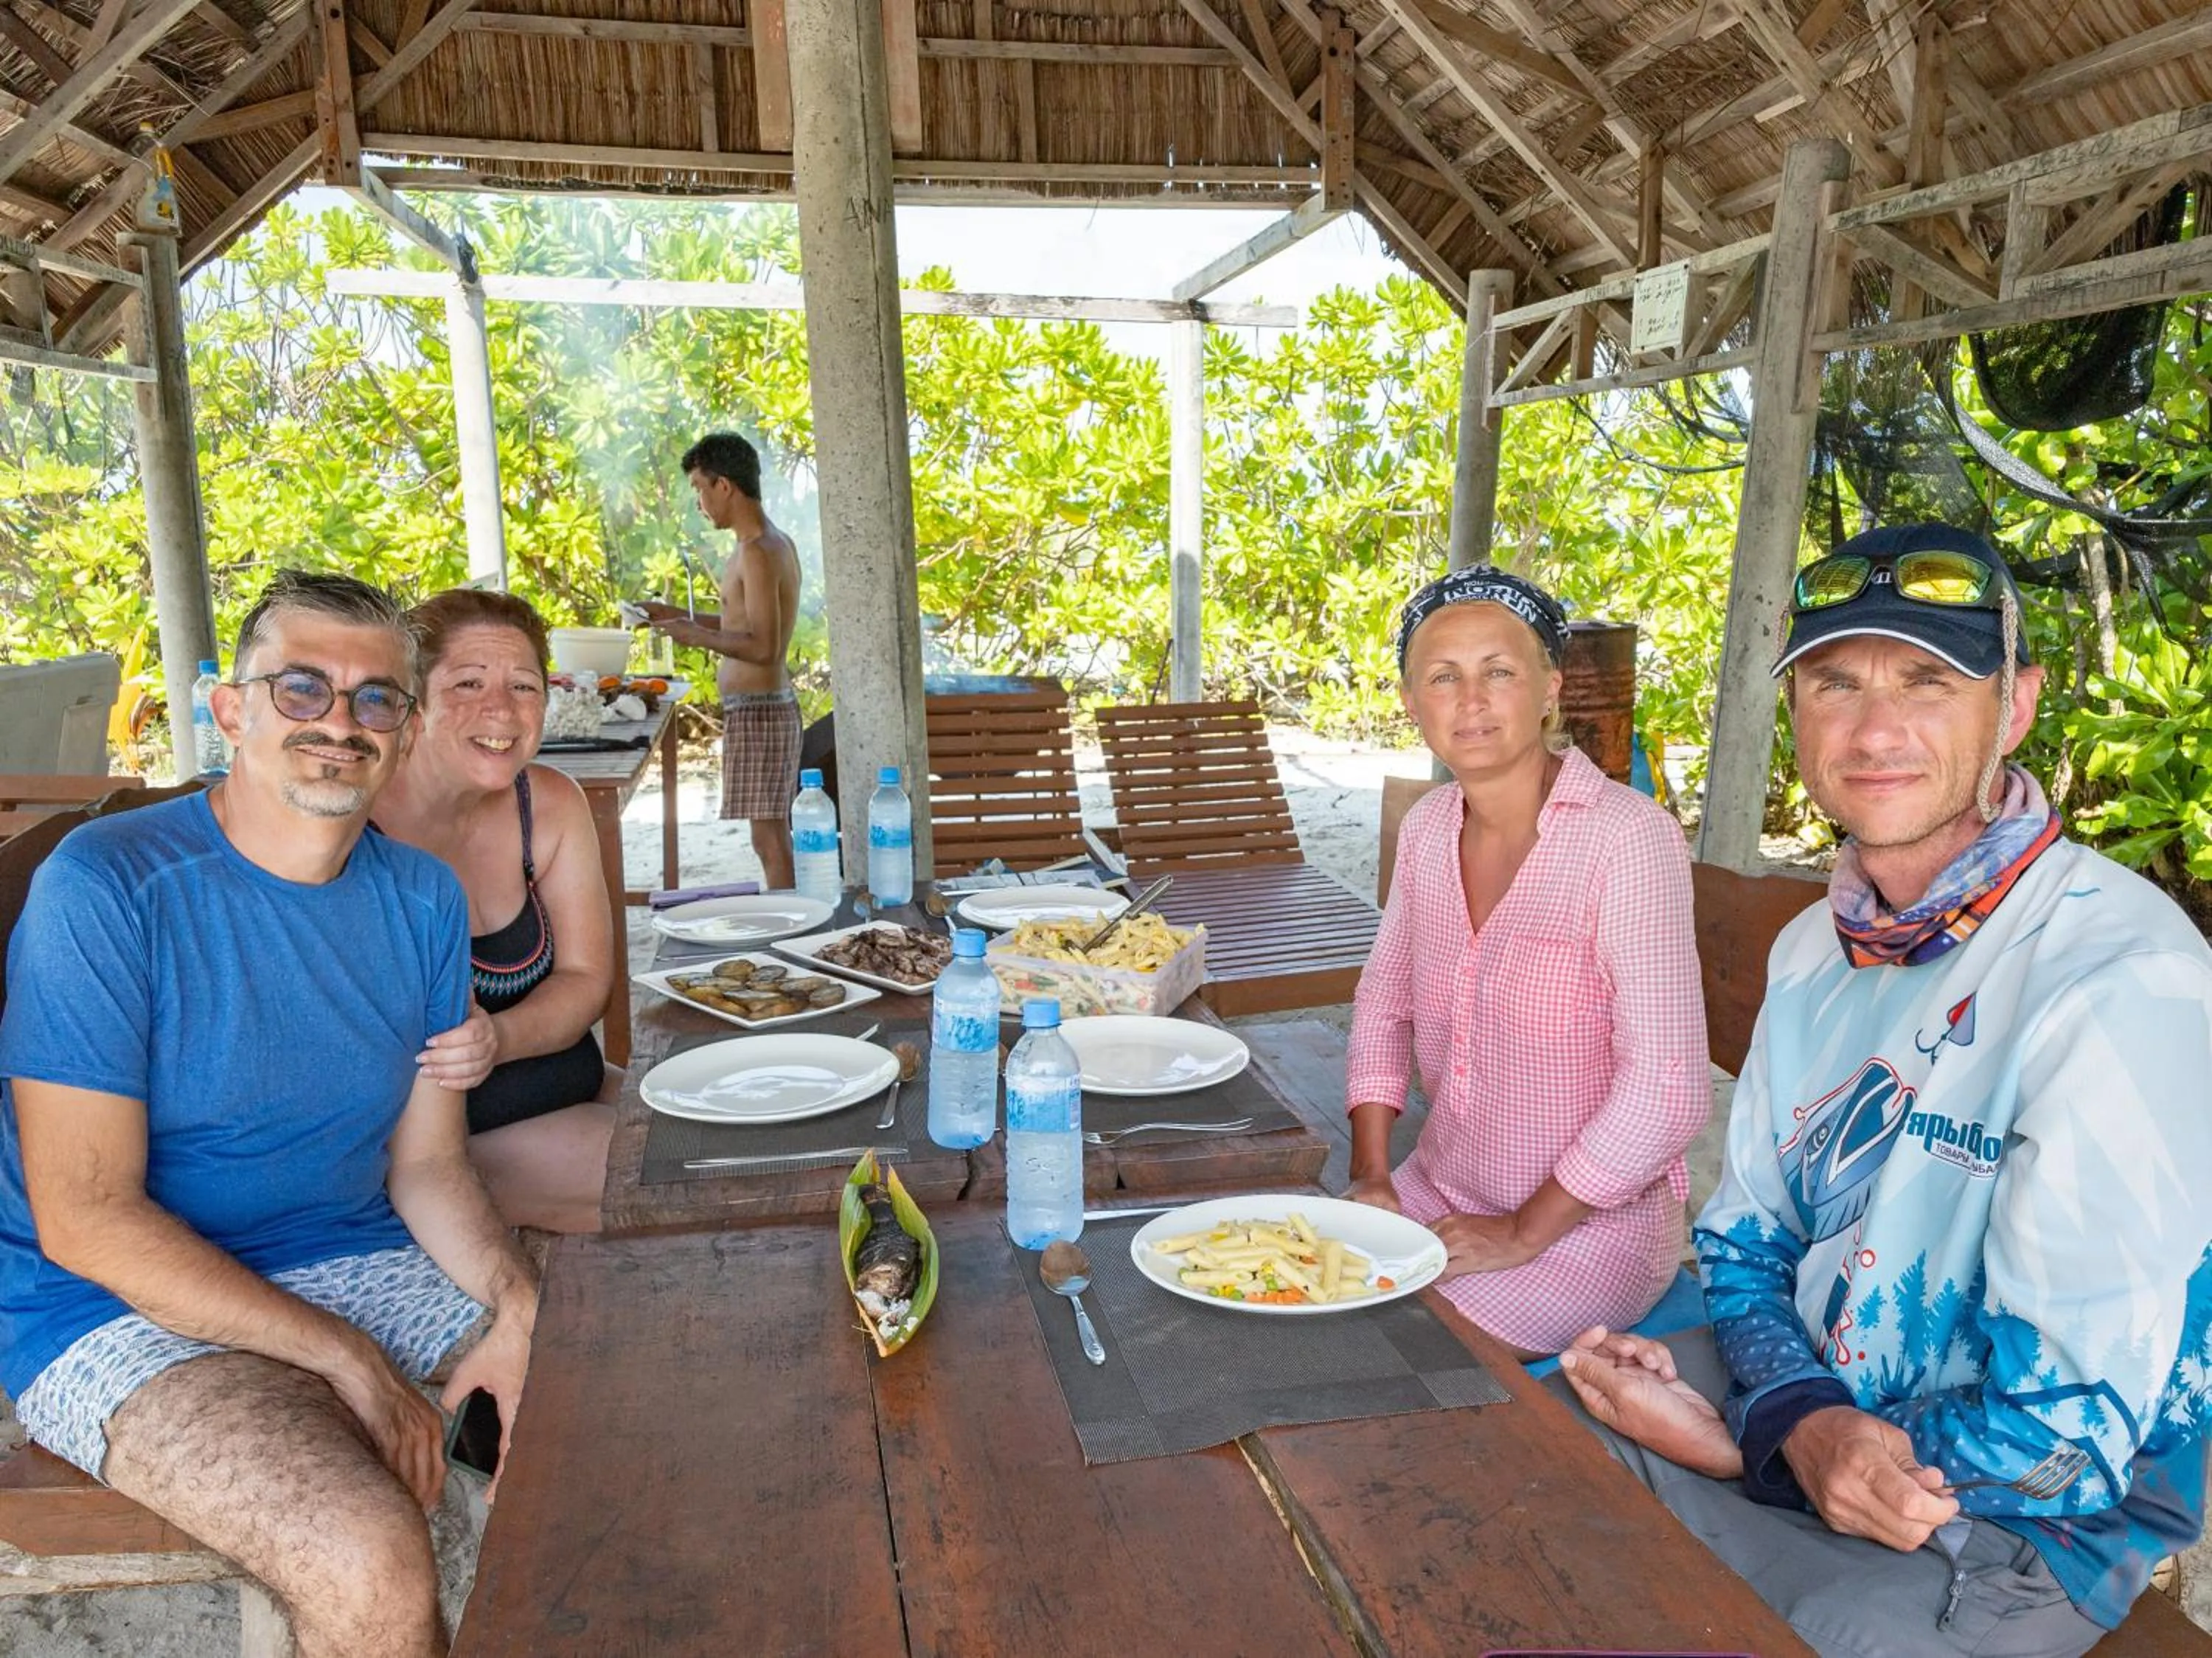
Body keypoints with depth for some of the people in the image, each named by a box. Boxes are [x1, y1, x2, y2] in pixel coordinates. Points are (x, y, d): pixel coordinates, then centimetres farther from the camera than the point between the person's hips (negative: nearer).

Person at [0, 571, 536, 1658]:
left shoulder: (423, 901, 3)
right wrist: (345, 1359, -20)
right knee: (376, 1562, -30)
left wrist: (519, 1303, -15)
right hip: (121, 1311, -5)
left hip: (352, 1263, 6)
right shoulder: (104, 886, -16)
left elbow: (426, 1164, 5)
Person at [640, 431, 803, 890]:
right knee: (776, 835, 14)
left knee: (769, 839, -6)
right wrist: (678, 616, 19)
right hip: (774, 704, 10)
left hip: (755, 712, -10)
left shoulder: (758, 553, -17)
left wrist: (696, 636, -13)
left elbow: (763, 647, -23)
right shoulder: (777, 544, 13)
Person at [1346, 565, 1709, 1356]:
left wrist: (1523, 1232, -16)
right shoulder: (1428, 829, 0)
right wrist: (1370, 1172, 1)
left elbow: (1666, 1089, -23)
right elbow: (1383, 1004, 13)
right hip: (1441, 1188, 6)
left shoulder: (1627, 838, -21)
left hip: (1589, 1222, -6)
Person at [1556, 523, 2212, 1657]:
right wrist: (1803, 1421, -17)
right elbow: (1745, 1237, 5)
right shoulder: (1817, 945, 1)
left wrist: (1742, 1449, -17)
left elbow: (2068, 1433, -24)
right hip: (1800, 1393, 6)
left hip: (2013, 1535, -6)